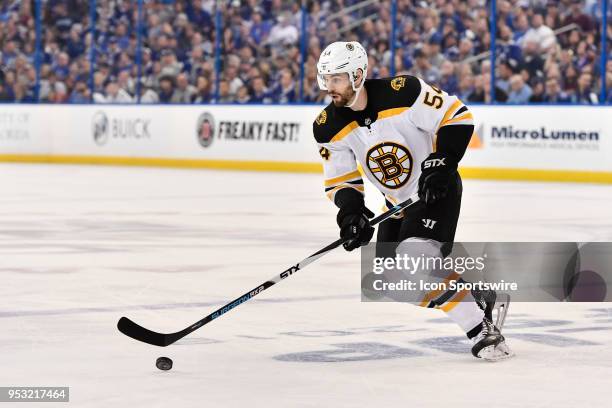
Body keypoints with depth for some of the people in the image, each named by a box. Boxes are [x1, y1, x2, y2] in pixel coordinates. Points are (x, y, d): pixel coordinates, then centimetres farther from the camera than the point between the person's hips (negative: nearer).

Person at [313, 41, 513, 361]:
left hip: (436, 188, -7)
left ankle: (482, 330, -18)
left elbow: (457, 117, -19)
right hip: (397, 202, 7)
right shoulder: (329, 128, -10)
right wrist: (352, 212, -20)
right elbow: (340, 181, -2)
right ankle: (480, 300, 21)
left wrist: (441, 162, -28)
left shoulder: (403, 93, -26)